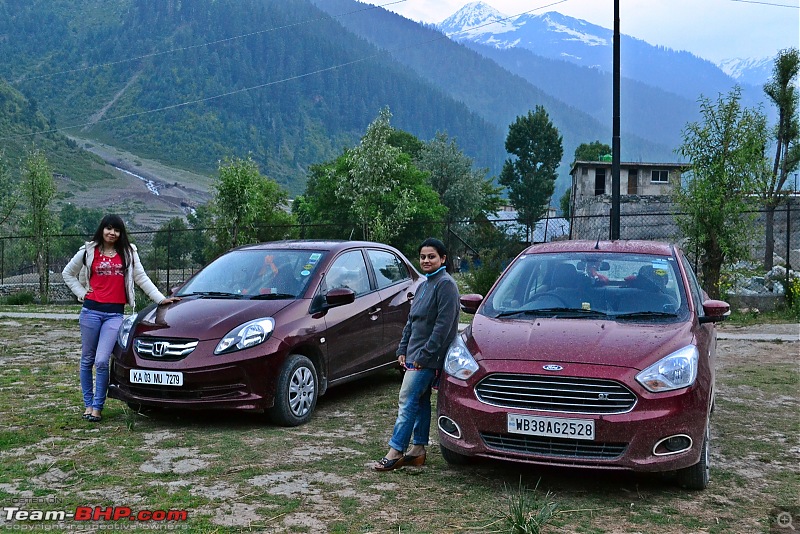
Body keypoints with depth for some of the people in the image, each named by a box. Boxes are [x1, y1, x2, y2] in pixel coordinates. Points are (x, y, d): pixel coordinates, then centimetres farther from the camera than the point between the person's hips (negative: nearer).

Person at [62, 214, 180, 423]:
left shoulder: (128, 253, 9)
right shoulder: (88, 251, 8)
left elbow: (141, 278, 10)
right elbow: (68, 273, 18)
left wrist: (160, 298, 2)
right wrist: (82, 293, 5)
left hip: (115, 313, -1)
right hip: (91, 310, 1)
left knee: (102, 361, -11)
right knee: (87, 360, 9)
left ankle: (97, 406, 1)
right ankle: (88, 403, 22)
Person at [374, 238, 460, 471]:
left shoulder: (445, 284, -12)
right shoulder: (424, 286, 17)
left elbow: (444, 324, -18)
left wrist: (425, 354, -19)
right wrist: (403, 349, 12)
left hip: (428, 357, -9)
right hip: (415, 354, 9)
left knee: (407, 401, -10)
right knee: (421, 401, 12)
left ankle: (396, 452, -6)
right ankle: (418, 450, 18)